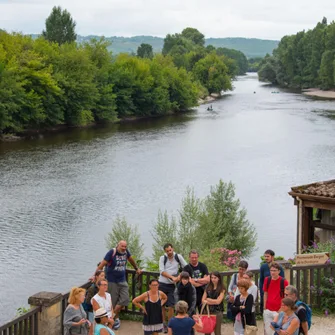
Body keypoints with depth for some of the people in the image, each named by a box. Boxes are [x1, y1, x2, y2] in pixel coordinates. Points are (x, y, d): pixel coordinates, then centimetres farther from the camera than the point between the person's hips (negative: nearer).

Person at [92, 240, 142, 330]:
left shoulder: (125, 252, 1)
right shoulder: (112, 252, -14)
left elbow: (131, 260, 23)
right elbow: (102, 264, -16)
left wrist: (137, 268, 34)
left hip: (122, 281, 5)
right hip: (112, 281, -5)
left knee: (125, 299, -3)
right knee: (113, 301, 0)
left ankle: (114, 316, 13)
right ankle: (115, 319, 14)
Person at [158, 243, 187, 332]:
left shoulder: (178, 257, -2)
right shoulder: (162, 258, -4)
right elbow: (162, 271, -13)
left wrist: (179, 276, -11)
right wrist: (172, 277, -23)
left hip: (171, 285, 0)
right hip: (162, 284, 0)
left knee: (171, 306, -3)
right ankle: (163, 323, 21)